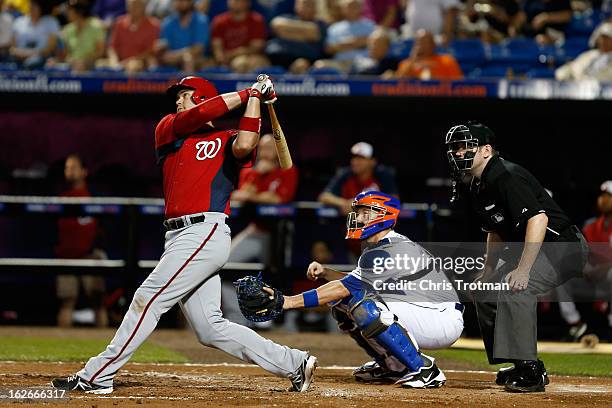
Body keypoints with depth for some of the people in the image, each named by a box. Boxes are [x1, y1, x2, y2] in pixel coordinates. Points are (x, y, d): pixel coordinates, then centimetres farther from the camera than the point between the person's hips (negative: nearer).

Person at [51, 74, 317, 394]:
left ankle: (96, 376, -9)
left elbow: (244, 146, -17)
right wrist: (246, 93, 5)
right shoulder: (168, 129, 20)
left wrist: (254, 98, -7)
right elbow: (196, 116, 1)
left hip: (206, 233, -6)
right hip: (179, 235, 6)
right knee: (211, 329, 3)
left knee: (148, 299, -11)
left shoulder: (226, 140, 7)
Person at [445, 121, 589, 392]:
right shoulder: (478, 187, 10)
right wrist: (488, 272, 17)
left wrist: (523, 269, -35)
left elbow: (538, 219, -32)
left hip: (564, 247, -11)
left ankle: (529, 370, -28)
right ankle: (522, 366, 20)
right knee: (485, 294, 14)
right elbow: (496, 231, 24)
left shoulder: (507, 177, -22)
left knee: (515, 289, -31)